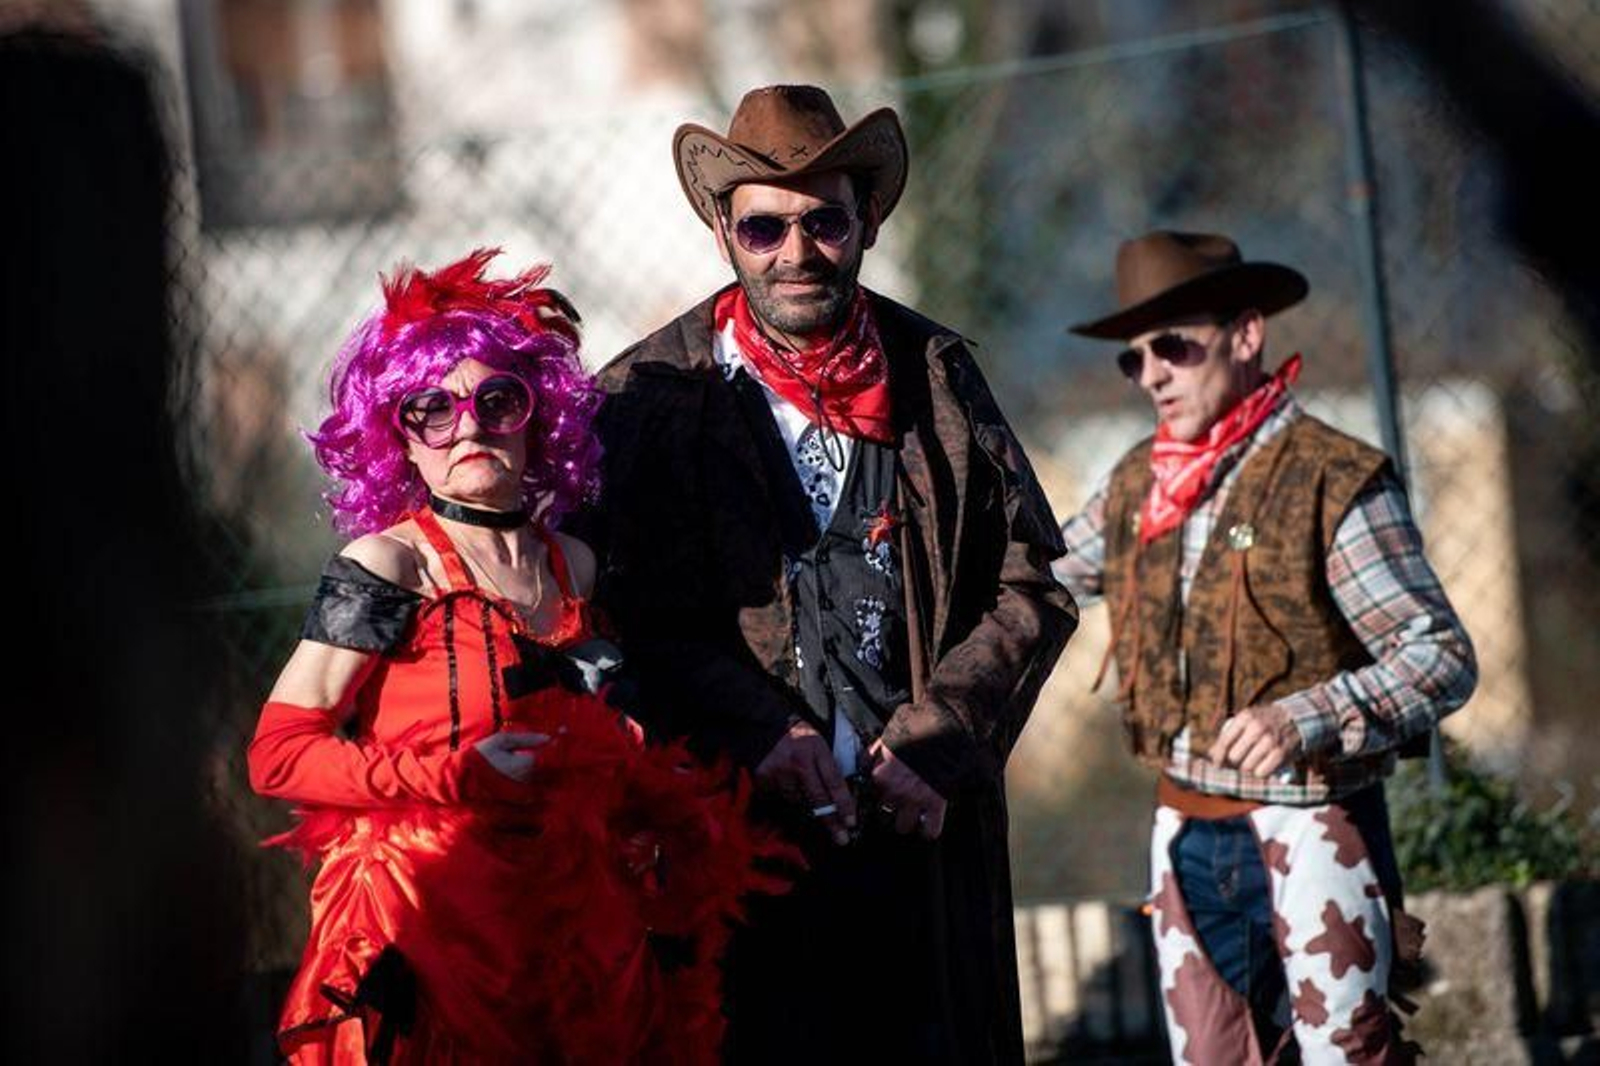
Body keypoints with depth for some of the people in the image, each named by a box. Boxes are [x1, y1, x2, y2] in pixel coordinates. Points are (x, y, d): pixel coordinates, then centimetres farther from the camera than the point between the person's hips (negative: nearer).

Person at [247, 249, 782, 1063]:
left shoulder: (572, 566, 11)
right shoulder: (386, 565, -6)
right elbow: (277, 754, -11)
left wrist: (660, 789, 4)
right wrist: (459, 775, -16)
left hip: (577, 931, 5)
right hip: (429, 931, -5)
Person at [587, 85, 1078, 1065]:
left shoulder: (936, 374, 8)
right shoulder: (646, 396, 2)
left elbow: (1035, 582, 7)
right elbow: (630, 608, -3)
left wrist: (936, 737, -6)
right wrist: (755, 732, -16)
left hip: (924, 829, 2)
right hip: (741, 835, -2)